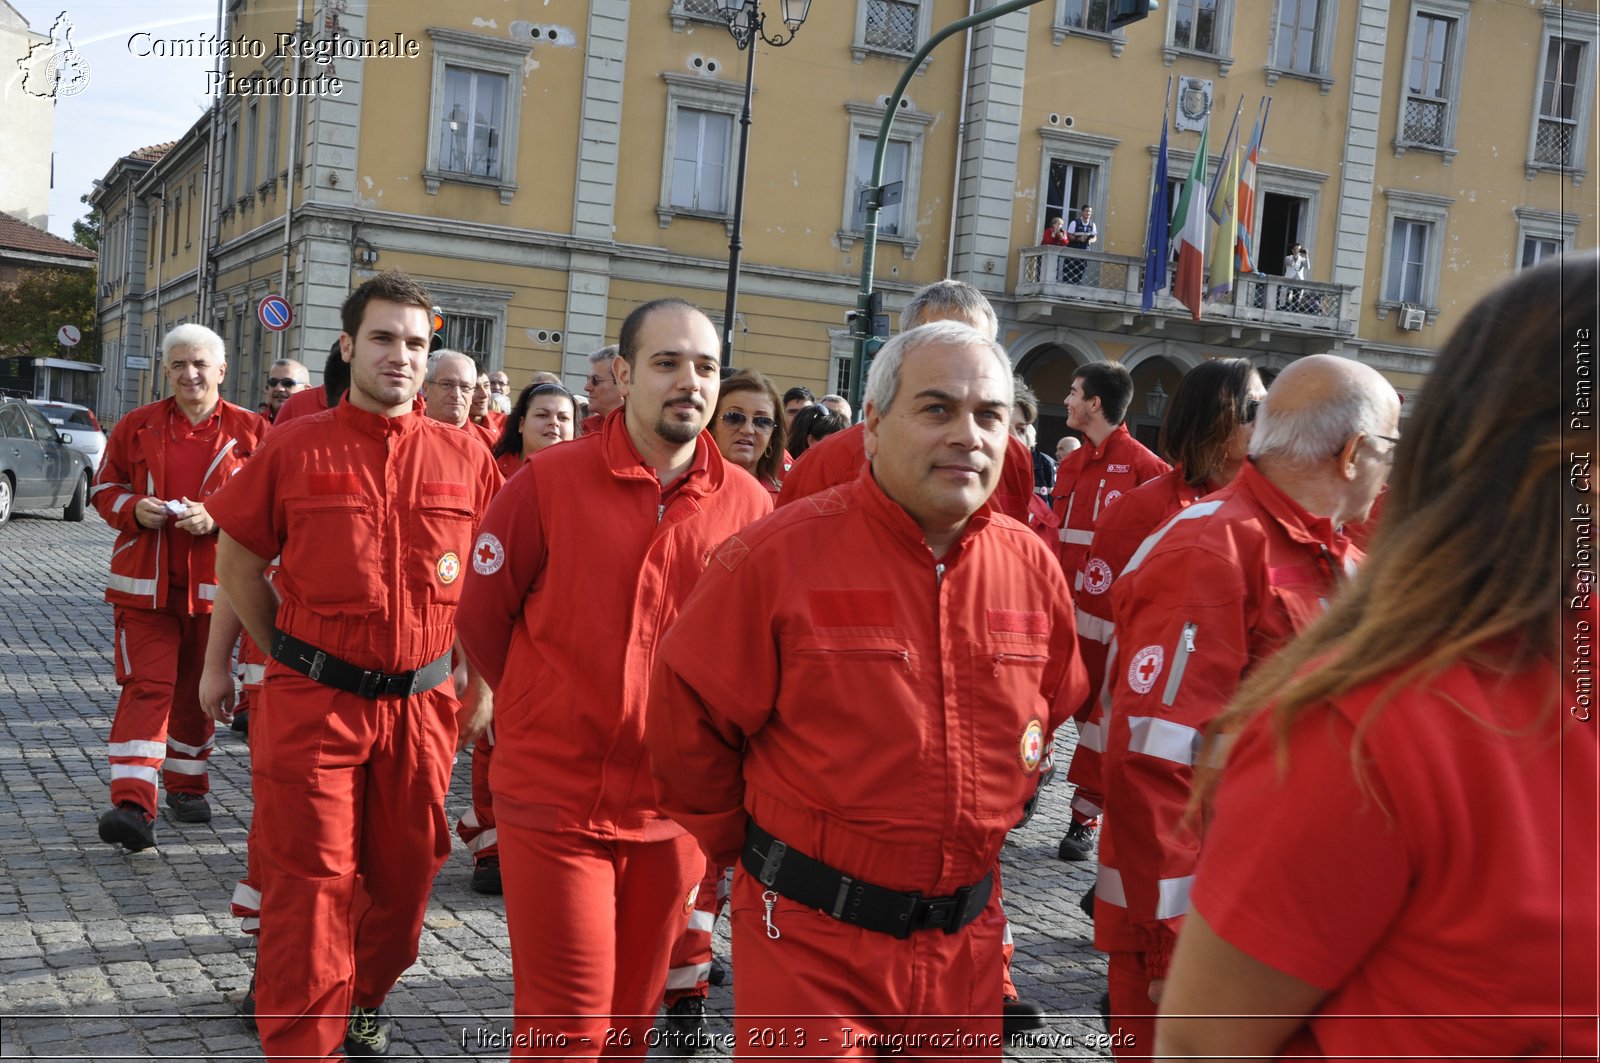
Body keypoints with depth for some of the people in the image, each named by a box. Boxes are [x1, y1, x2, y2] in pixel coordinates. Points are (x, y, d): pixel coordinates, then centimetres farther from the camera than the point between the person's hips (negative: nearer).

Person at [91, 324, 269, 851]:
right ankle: (133, 807, -16)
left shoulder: (250, 430, 1)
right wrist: (135, 509, -11)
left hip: (214, 581, 0)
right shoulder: (138, 426, 5)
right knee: (146, 686, -9)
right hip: (144, 581, 0)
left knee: (197, 689, 13)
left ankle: (187, 785, 31)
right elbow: (105, 489, 11)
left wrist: (215, 518, -15)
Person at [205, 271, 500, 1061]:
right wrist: (289, 659, 6)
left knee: (403, 873, 14)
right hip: (313, 701, -2)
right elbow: (237, 560, 7)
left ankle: (364, 999, 39)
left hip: (422, 702, 2)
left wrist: (481, 688, 8)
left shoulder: (465, 459, 2)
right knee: (311, 882, 1)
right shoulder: (295, 448, -2)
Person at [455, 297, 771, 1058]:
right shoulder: (549, 481, -9)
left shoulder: (748, 504, -2)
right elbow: (482, 617, 0)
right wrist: (549, 714, 8)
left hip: (677, 811, 3)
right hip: (553, 803, -3)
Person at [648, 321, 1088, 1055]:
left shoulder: (1031, 567, 0)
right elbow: (689, 719, -6)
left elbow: (1053, 703, 17)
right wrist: (745, 847, 2)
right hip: (810, 940, -4)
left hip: (967, 937, 5)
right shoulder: (780, 556, -14)